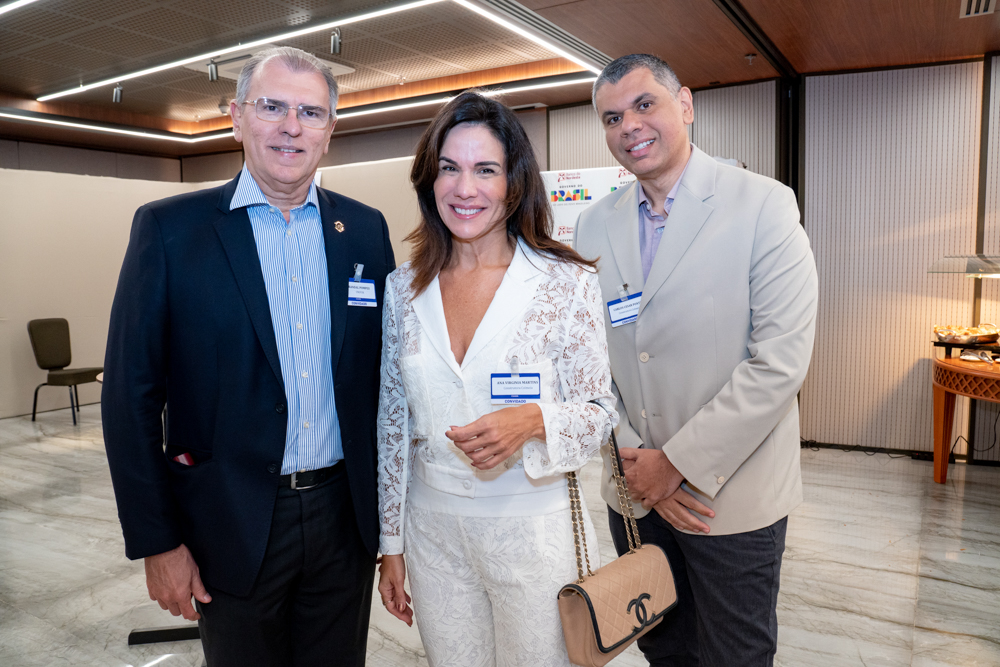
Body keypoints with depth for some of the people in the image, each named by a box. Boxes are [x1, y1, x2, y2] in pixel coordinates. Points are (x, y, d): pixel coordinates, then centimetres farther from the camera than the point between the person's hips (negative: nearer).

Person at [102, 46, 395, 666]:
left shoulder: (366, 229, 2)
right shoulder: (169, 228, -6)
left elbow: (386, 370, 6)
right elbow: (131, 395, -6)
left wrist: (388, 502, 6)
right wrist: (157, 541, -7)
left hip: (345, 516, 3)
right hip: (233, 525, -2)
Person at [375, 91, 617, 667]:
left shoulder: (568, 283, -11)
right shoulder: (404, 289, 0)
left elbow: (601, 412, -5)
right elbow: (392, 420, 6)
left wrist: (534, 420, -27)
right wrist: (392, 542, 8)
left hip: (534, 528, -3)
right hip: (432, 528, 3)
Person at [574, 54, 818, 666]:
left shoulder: (763, 206, -11)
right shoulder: (595, 225, 3)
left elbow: (781, 361, -18)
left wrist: (678, 462, -17)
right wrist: (633, 457, -9)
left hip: (734, 495, -4)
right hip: (635, 490, 4)